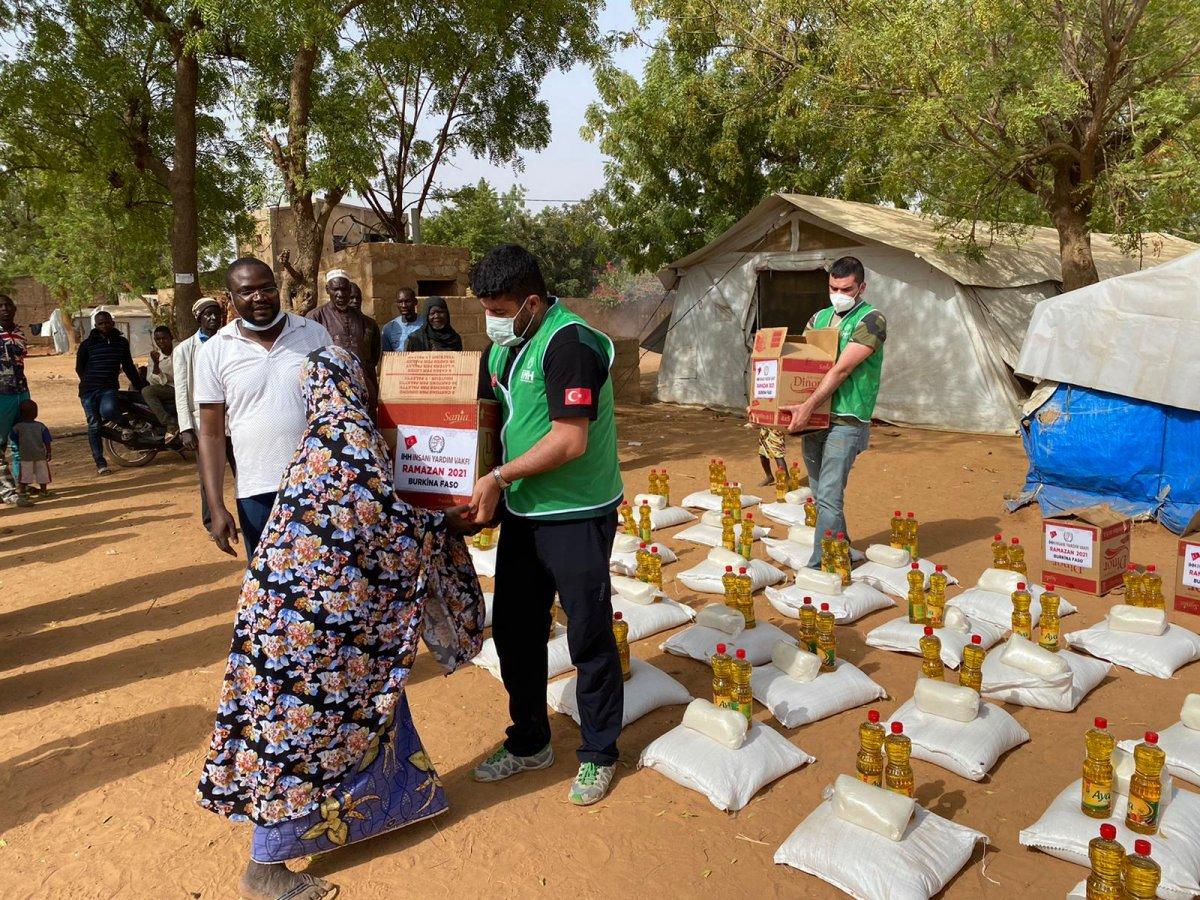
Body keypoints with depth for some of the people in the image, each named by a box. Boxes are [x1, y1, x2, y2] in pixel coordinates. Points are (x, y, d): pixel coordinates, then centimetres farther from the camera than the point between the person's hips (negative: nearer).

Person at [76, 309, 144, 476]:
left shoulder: (121, 342, 9)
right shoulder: (87, 344, 2)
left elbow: (128, 367, 17)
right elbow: (79, 368, 11)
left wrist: (139, 386, 15)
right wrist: (89, 382, 7)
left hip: (109, 387, 0)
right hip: (88, 390, 0)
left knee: (107, 410, -32)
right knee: (94, 426, 0)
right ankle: (100, 462, 9)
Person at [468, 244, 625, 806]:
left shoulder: (568, 345, -19)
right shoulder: (503, 347, 7)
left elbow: (570, 440, -25)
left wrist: (499, 477, -19)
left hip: (576, 515, -8)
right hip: (521, 511, 8)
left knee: (589, 637, 6)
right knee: (514, 630, 15)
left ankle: (597, 755, 25)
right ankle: (529, 743, 34)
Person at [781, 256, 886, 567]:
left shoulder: (871, 320, -7)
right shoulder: (820, 317, 15)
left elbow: (842, 370, -17)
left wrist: (808, 406, -23)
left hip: (846, 421, -7)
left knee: (829, 497, -12)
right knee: (820, 495, 14)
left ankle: (819, 567, -9)